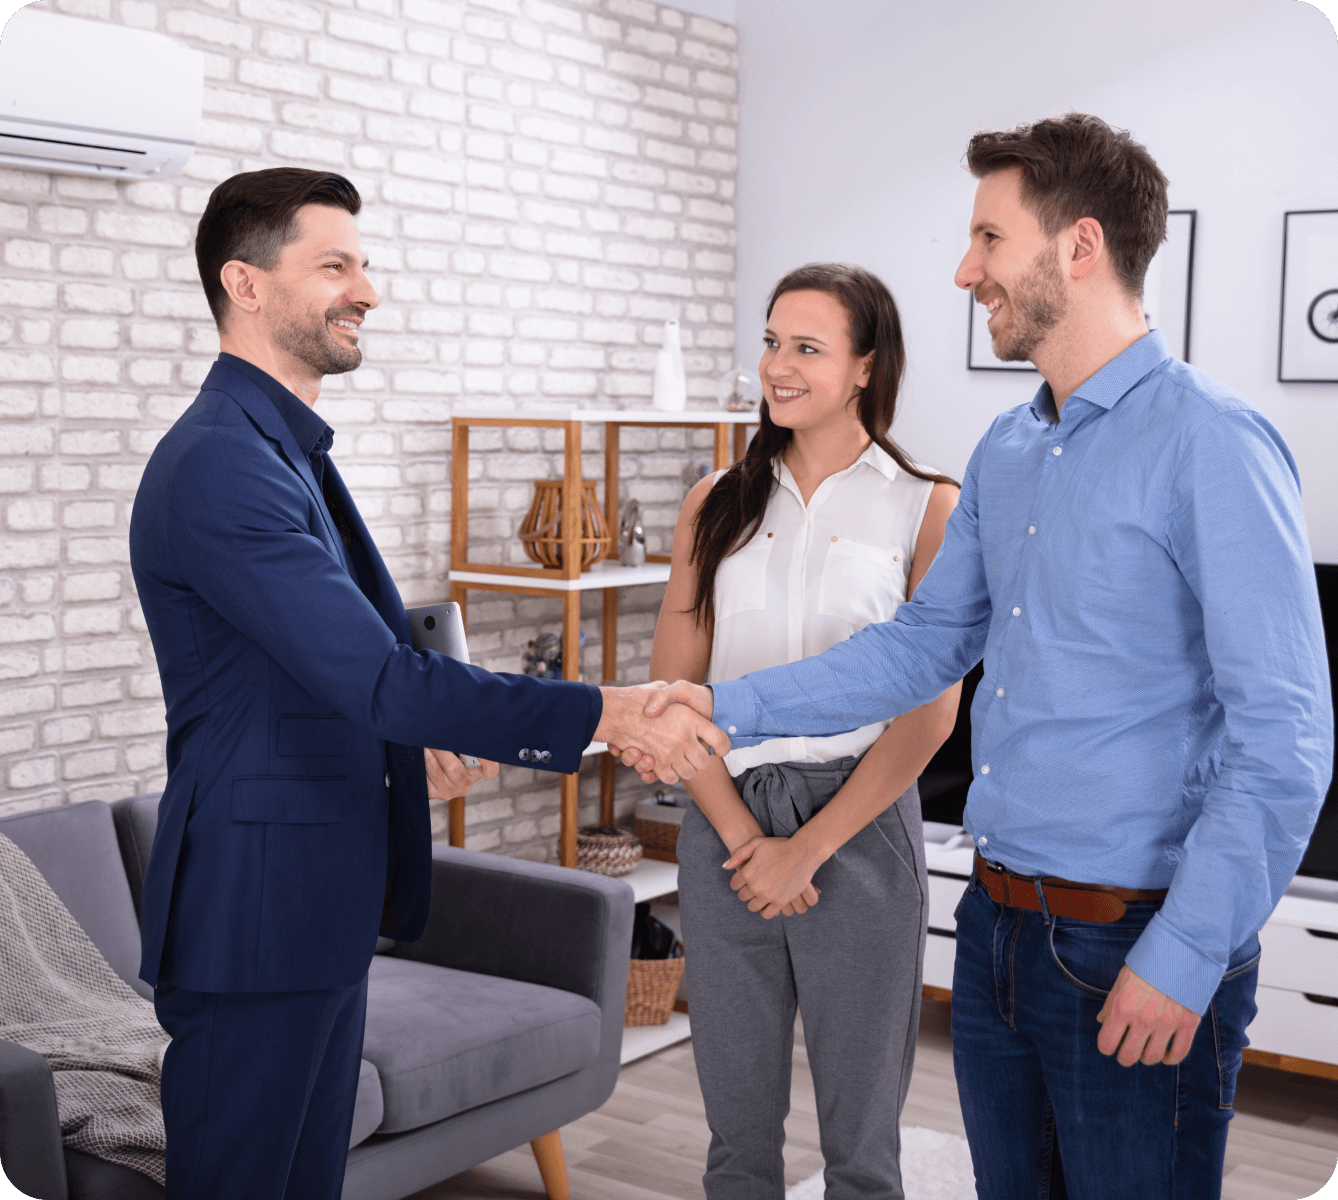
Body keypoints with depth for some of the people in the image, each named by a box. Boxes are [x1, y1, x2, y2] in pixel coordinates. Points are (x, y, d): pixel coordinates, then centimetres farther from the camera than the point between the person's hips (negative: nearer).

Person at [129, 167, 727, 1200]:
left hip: (326, 899, 10)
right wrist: (604, 714, -26)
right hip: (257, 910, -10)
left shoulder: (284, 449, 14)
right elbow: (380, 679, -27)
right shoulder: (219, 464, -20)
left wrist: (420, 736, 3)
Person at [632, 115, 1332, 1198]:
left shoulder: (1210, 445, -16)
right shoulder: (1006, 452, 10)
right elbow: (925, 644, 16)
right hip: (998, 927, 8)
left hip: (1138, 948, -7)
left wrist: (1184, 958, -19)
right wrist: (732, 708, 8)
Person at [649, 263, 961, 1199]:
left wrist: (808, 848, -11)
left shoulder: (927, 508, -2)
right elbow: (675, 685, 3)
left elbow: (930, 712, -7)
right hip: (726, 819, 3)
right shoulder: (720, 503, 7)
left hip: (858, 823, -3)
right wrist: (740, 834, -8)